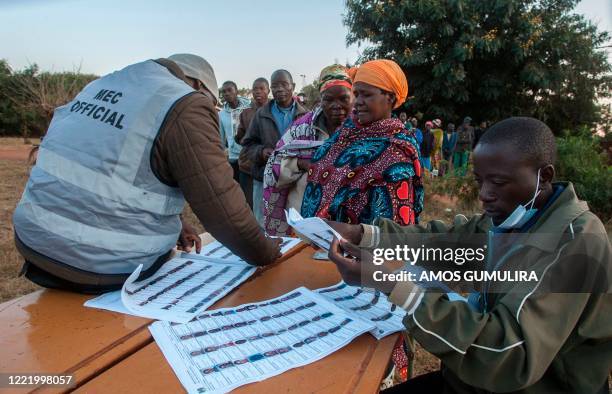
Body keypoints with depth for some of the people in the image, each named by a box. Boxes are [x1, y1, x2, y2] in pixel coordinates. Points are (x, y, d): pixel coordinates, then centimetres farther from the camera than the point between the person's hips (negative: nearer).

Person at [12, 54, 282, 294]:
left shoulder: (102, 84, 12)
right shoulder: (187, 105, -12)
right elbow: (222, 203, -14)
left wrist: (174, 230, 19)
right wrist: (266, 253, 1)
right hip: (102, 269, -7)